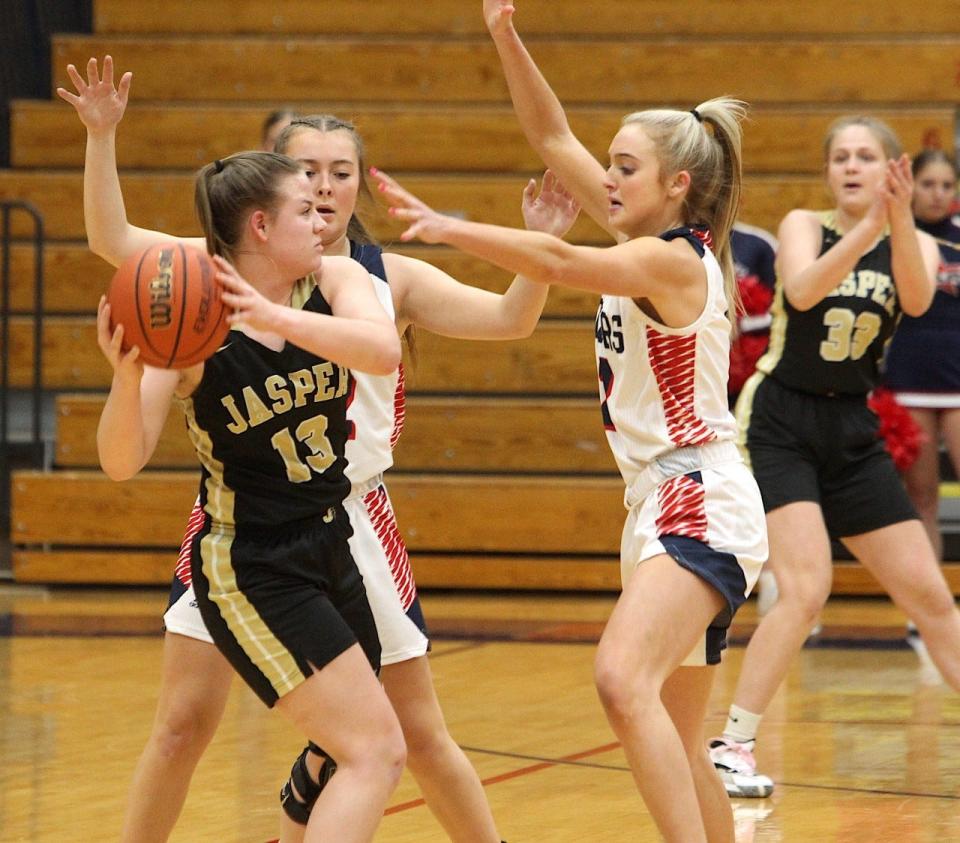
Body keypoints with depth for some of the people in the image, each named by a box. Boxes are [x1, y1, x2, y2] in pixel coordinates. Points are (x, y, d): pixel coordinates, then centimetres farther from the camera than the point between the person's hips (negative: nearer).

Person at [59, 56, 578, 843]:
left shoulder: (392, 278, 1)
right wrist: (102, 137, -22)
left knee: (420, 733, 7)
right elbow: (113, 240, -10)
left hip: (351, 519, 1)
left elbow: (508, 319, -7)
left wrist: (536, 243, -23)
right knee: (182, 727, -1)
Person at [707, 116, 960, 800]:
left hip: (854, 435, 5)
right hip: (781, 427, -5)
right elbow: (802, 290, -25)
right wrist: (869, 227, -37)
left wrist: (901, 217, -36)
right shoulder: (805, 226, -3)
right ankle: (731, 747, -15)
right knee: (806, 588, -22)